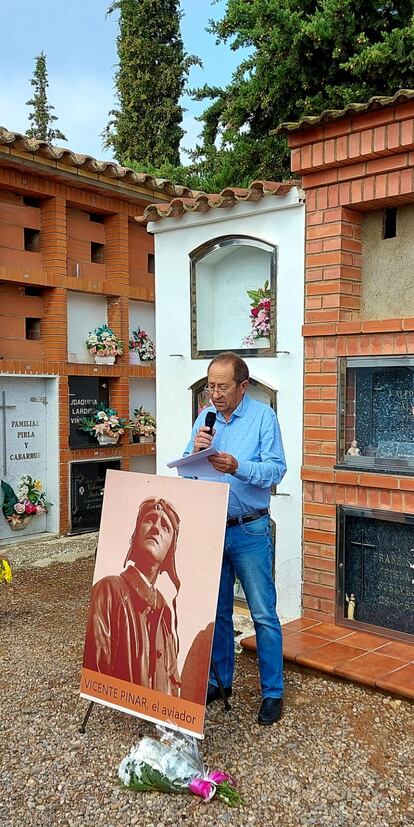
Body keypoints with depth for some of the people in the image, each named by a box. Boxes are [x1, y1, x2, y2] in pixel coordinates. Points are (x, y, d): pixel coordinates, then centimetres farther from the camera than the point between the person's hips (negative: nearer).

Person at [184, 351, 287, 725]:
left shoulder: (263, 416, -6)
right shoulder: (205, 418, 7)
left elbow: (276, 469, -14)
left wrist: (238, 467, -30)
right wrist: (196, 450, -15)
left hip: (250, 530, -4)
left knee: (264, 615, 3)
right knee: (216, 612, 15)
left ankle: (273, 692, 16)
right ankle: (220, 681, 31)